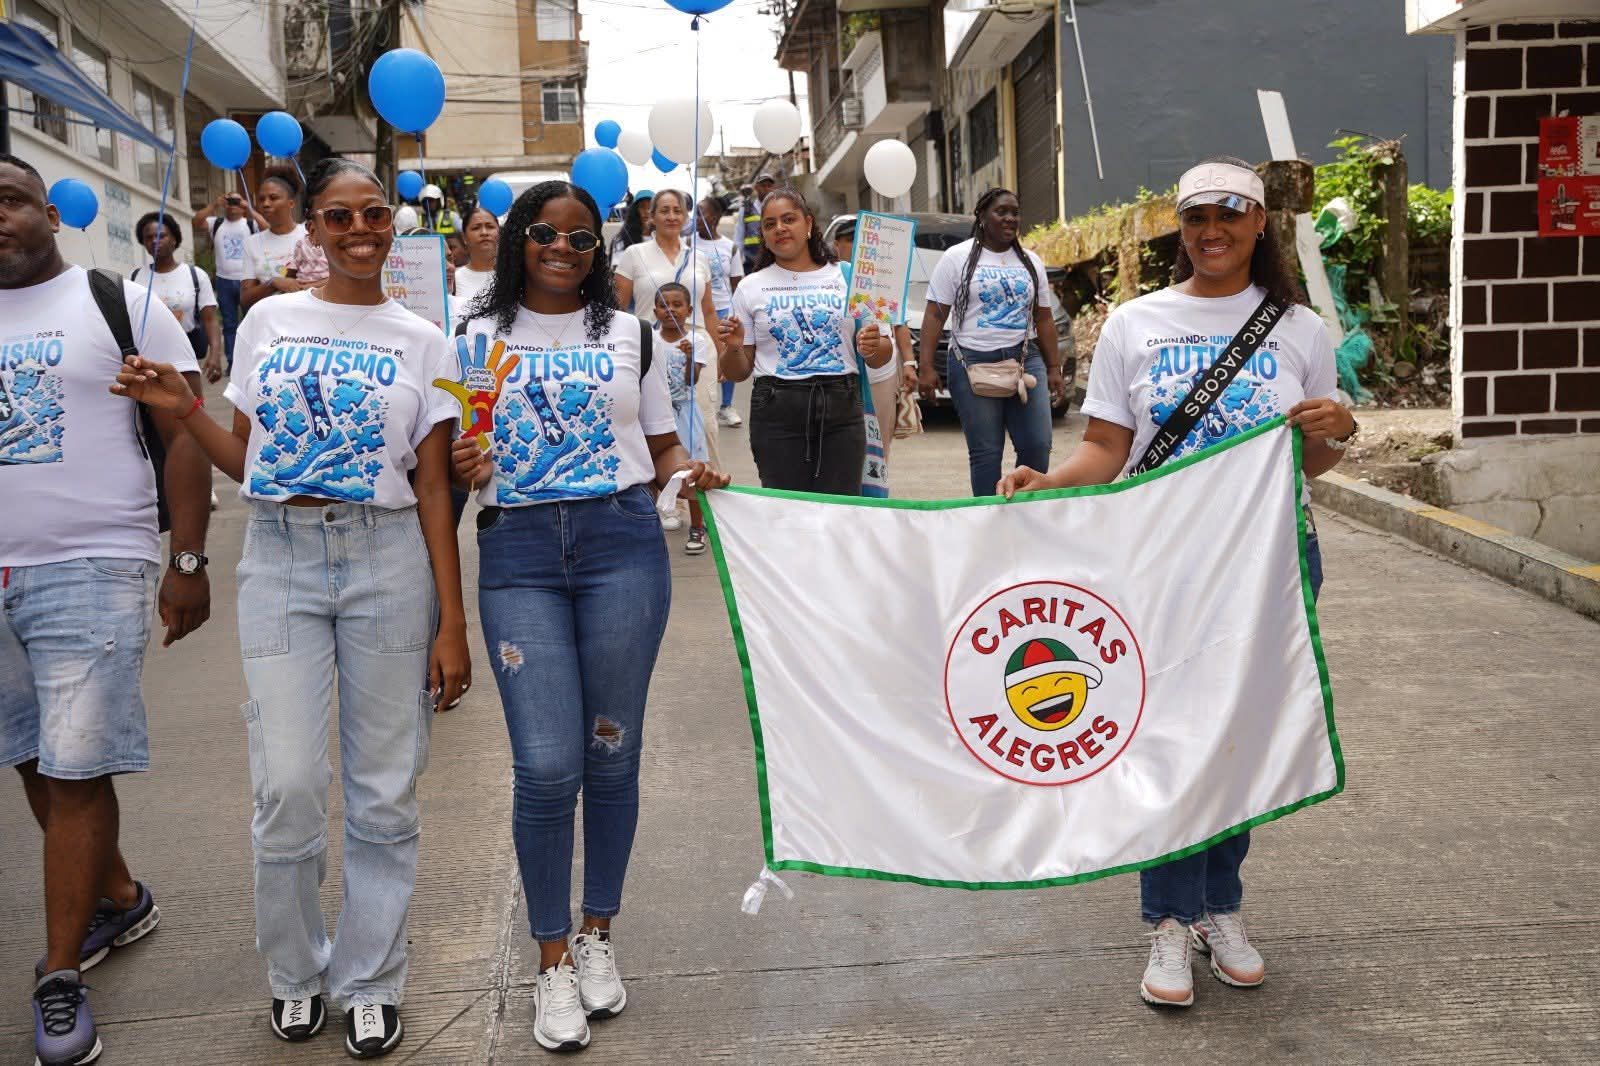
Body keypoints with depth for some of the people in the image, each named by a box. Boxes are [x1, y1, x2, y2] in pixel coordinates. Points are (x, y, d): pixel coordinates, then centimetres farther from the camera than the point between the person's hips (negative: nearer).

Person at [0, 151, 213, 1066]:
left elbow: (186, 435, -4)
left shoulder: (119, 303, -1)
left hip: (90, 574, -5)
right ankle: (120, 900, 34)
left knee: (76, 774, -5)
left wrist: (189, 563, -10)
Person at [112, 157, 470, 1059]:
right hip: (282, 560, 1)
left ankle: (371, 983, 21)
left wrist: (453, 622, -3)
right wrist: (184, 411, -5)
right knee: (289, 785, -4)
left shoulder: (422, 341, 5)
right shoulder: (269, 321, 9)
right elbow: (248, 463, 13)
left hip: (389, 561, 0)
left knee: (385, 789, 3)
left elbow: (433, 489, 2)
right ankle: (297, 973, 21)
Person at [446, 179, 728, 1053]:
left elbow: (661, 445, 14)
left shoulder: (630, 335, 12)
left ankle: (598, 937, 26)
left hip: (622, 541, 1)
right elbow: (452, 454, 13)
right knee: (547, 765, -7)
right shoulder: (478, 341, 11)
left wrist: (686, 473, -7)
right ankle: (551, 961, 12)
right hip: (519, 554, -1)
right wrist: (462, 468, -10)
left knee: (611, 752, 6)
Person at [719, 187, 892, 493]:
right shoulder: (751, 288, 10)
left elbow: (882, 357, 12)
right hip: (776, 411, 0)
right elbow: (737, 373, 9)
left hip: (841, 409, 1)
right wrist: (733, 348, -12)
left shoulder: (846, 278, 11)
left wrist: (874, 347, -10)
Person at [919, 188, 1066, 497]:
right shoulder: (957, 257, 4)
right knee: (985, 451, -3)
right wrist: (926, 367, -10)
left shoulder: (1031, 262, 16)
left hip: (1024, 359, 4)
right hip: (973, 362, -3)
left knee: (1037, 445, -4)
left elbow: (1044, 319, 17)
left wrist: (1055, 369, 10)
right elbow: (935, 314, -1)